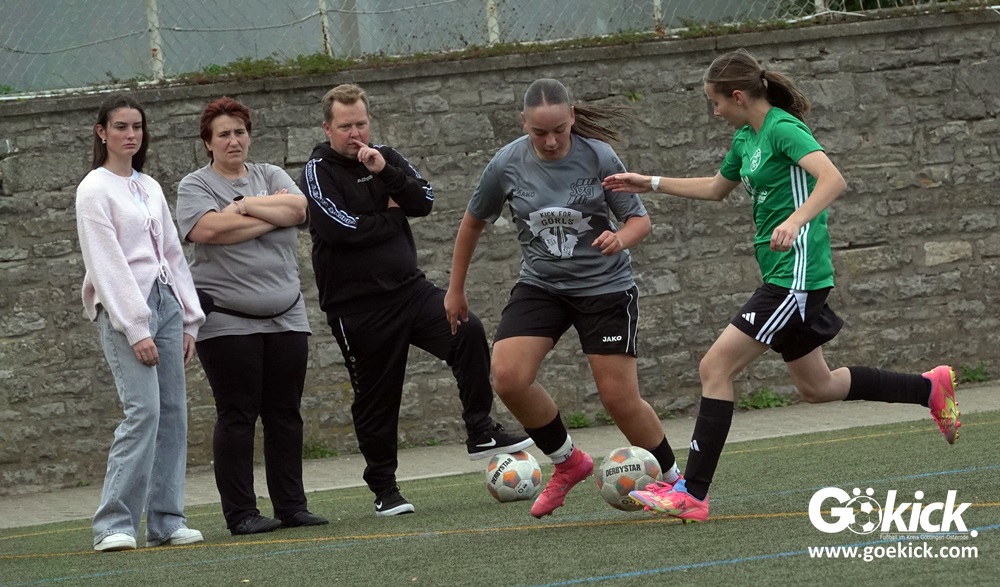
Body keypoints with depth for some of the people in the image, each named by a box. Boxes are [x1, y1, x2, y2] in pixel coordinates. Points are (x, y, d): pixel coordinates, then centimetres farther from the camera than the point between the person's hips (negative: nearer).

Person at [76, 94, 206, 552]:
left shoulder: (150, 188, 17)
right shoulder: (95, 189, -4)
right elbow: (107, 264, -10)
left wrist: (189, 320, 13)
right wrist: (136, 329, -16)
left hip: (164, 303, 7)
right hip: (124, 310, -7)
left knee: (173, 411, 2)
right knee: (144, 409, -17)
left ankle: (166, 521, 6)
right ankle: (114, 525, -16)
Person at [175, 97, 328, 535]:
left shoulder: (271, 176, 14)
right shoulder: (195, 186, 1)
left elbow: (298, 208, -5)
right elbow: (208, 229, -18)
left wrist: (245, 206, -11)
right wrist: (272, 215, -8)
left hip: (285, 317, 4)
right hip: (226, 320, -4)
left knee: (285, 414, 6)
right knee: (237, 416, -4)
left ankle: (291, 506, 12)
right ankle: (240, 513, -1)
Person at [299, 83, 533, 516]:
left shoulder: (386, 157, 10)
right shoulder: (318, 172, -5)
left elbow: (423, 202, -3)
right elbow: (341, 225, -20)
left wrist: (385, 172, -16)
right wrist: (390, 214, -6)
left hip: (408, 287, 4)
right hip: (356, 305, -4)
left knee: (467, 332, -18)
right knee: (376, 397, 2)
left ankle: (480, 433, -9)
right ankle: (383, 488, 15)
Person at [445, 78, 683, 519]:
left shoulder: (598, 157, -15)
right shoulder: (508, 164, -9)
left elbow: (640, 219, -8)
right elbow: (473, 222, 7)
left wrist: (620, 238, -31)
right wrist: (455, 289, 12)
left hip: (605, 285, -2)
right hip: (540, 285, 2)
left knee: (620, 398, -5)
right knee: (508, 376, -18)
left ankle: (674, 480, 19)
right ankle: (568, 462, 5)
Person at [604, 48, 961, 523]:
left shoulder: (783, 129, -14)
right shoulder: (746, 139, 14)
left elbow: (833, 180, -28)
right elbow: (715, 188, 32)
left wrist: (795, 221, -41)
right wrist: (650, 184, 29)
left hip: (796, 277, -10)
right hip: (781, 277, 10)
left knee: (715, 368, -12)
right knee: (816, 387, 19)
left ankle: (692, 493, -12)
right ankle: (931, 388, 31)